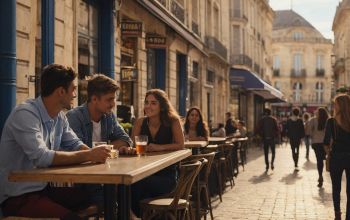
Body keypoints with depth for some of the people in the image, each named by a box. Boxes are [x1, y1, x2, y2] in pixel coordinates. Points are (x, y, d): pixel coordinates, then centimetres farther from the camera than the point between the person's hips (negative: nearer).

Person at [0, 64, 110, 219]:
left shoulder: (60, 116, 6)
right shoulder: (25, 114, -20)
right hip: (18, 196, -8)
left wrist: (94, 154, -12)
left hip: (43, 188, 8)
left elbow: (75, 145, 11)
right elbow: (41, 157, -30)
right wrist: (88, 155, -25)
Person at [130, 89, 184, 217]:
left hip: (166, 174, -3)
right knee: (131, 184, -31)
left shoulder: (173, 121, -4)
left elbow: (180, 145, -9)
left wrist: (160, 147, -23)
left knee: (139, 184, -32)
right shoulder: (140, 122, 3)